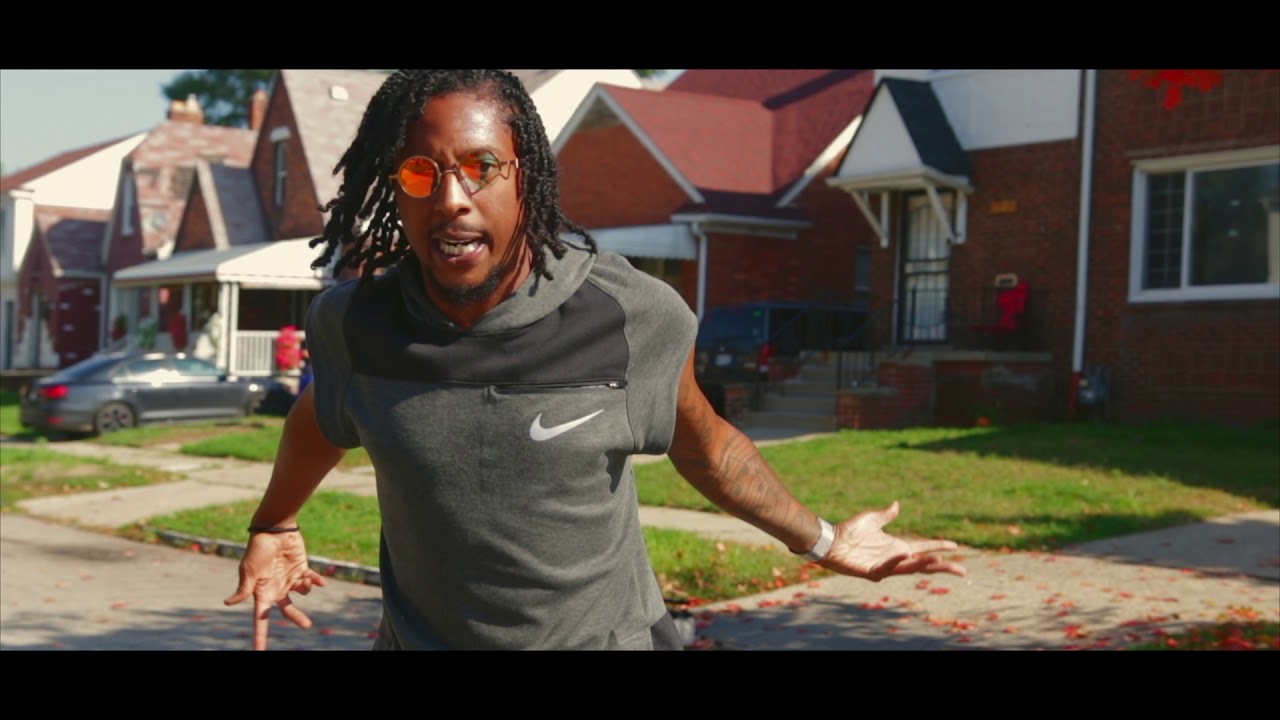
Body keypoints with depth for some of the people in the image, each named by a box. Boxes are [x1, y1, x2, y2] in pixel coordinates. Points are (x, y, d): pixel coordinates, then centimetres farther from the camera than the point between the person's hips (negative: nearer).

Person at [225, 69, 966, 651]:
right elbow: (323, 414, 12)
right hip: (421, 635, 2)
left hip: (602, 634, -1)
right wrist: (273, 527, 26)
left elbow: (707, 445, 2)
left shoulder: (632, 317, -17)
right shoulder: (355, 321, -11)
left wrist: (822, 540, 10)